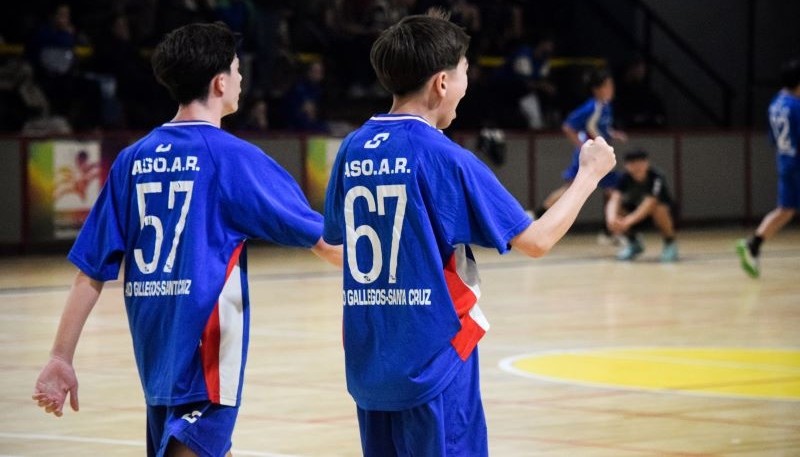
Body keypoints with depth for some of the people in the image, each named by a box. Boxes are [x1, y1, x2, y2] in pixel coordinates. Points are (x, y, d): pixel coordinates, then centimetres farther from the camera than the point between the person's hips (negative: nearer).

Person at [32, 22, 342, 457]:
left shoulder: (133, 160, 8)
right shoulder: (232, 157, -7)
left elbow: (90, 270, 5)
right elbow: (322, 241, -2)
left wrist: (61, 357, 8)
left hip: (155, 353, 7)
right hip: (206, 354, -6)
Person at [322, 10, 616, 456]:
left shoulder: (353, 150, 5)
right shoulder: (442, 156, -13)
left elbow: (334, 245, 17)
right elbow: (536, 240, -9)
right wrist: (589, 174, 4)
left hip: (368, 364, 6)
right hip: (433, 366, -6)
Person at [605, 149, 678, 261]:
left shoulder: (656, 177, -30)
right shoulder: (624, 177, -20)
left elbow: (649, 203, -42)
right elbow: (614, 199, -33)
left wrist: (629, 221, -55)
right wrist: (612, 218, -55)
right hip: (636, 210, 4)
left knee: (658, 209, -39)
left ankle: (670, 243, -12)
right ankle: (633, 243, 5)